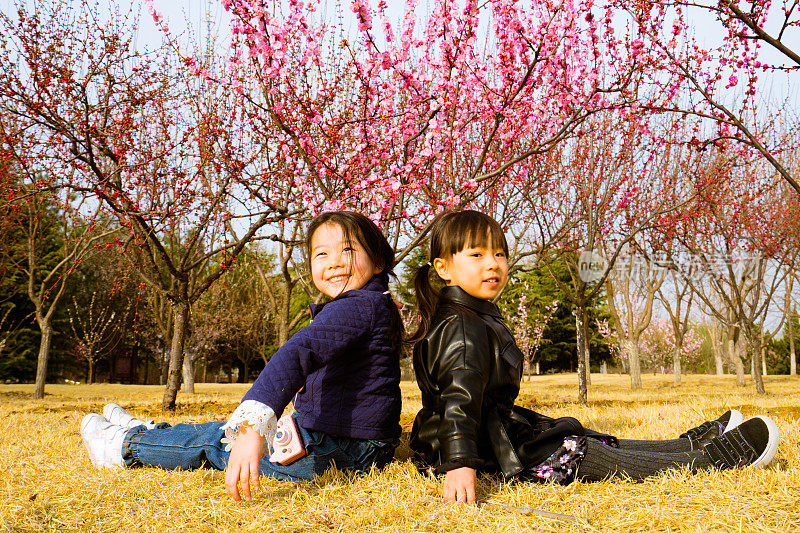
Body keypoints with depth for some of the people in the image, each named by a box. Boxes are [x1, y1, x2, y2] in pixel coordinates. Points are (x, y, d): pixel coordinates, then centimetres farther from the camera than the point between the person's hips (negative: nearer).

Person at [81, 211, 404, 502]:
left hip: (330, 453, -9)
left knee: (216, 442, 7)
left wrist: (253, 426, -53)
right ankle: (146, 431, 41)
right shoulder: (380, 306, 12)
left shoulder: (355, 308, -23)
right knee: (228, 430, 23)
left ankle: (126, 444, 27)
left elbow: (298, 354, -40)